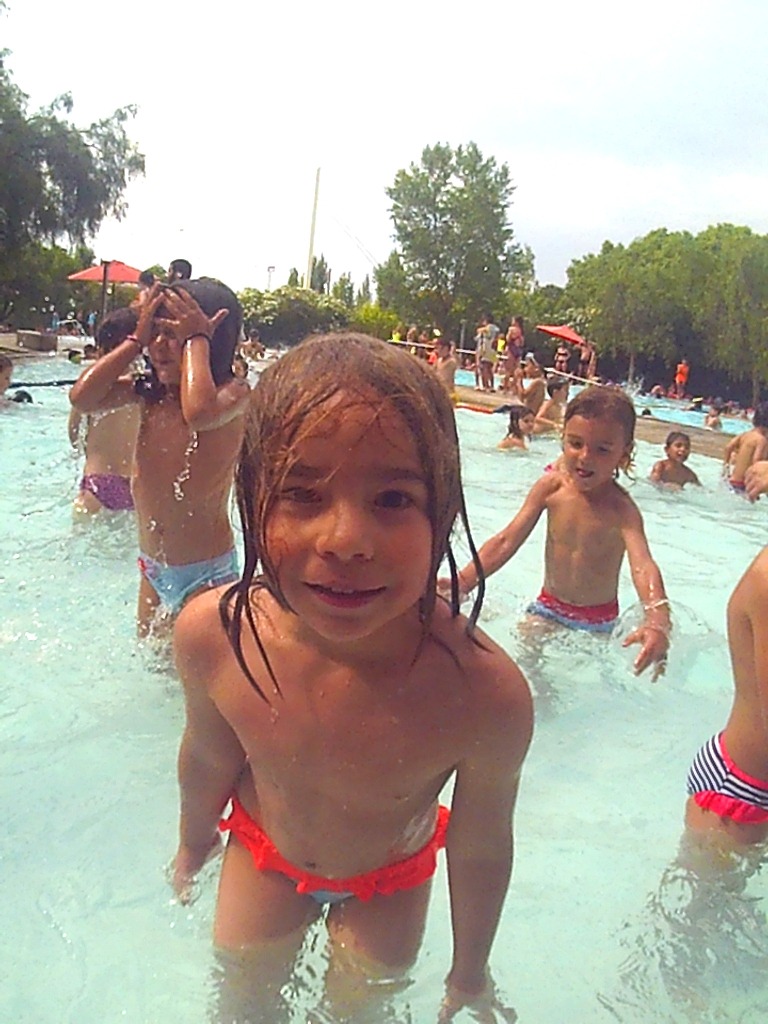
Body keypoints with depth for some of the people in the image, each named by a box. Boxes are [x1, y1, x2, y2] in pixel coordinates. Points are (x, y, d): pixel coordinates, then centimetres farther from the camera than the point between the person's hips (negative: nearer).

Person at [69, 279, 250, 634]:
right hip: (152, 568, 7)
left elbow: (200, 412, -40)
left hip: (206, 573, -6)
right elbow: (82, 398, -11)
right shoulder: (148, 392, 1)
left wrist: (196, 340, -25)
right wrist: (136, 340, -8)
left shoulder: (232, 393, -17)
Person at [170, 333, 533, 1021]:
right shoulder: (213, 636, -32)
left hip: (389, 885, -1)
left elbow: (481, 854, -20)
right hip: (262, 852, 2)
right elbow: (208, 755, -9)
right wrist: (194, 839, 10)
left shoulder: (488, 697, -40)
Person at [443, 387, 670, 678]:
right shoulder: (551, 486, -14)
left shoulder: (620, 509, -24)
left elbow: (643, 565, -40)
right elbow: (507, 540, -11)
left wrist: (657, 622, -60)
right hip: (549, 605, 3)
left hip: (599, 619, -2)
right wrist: (464, 580, -24)